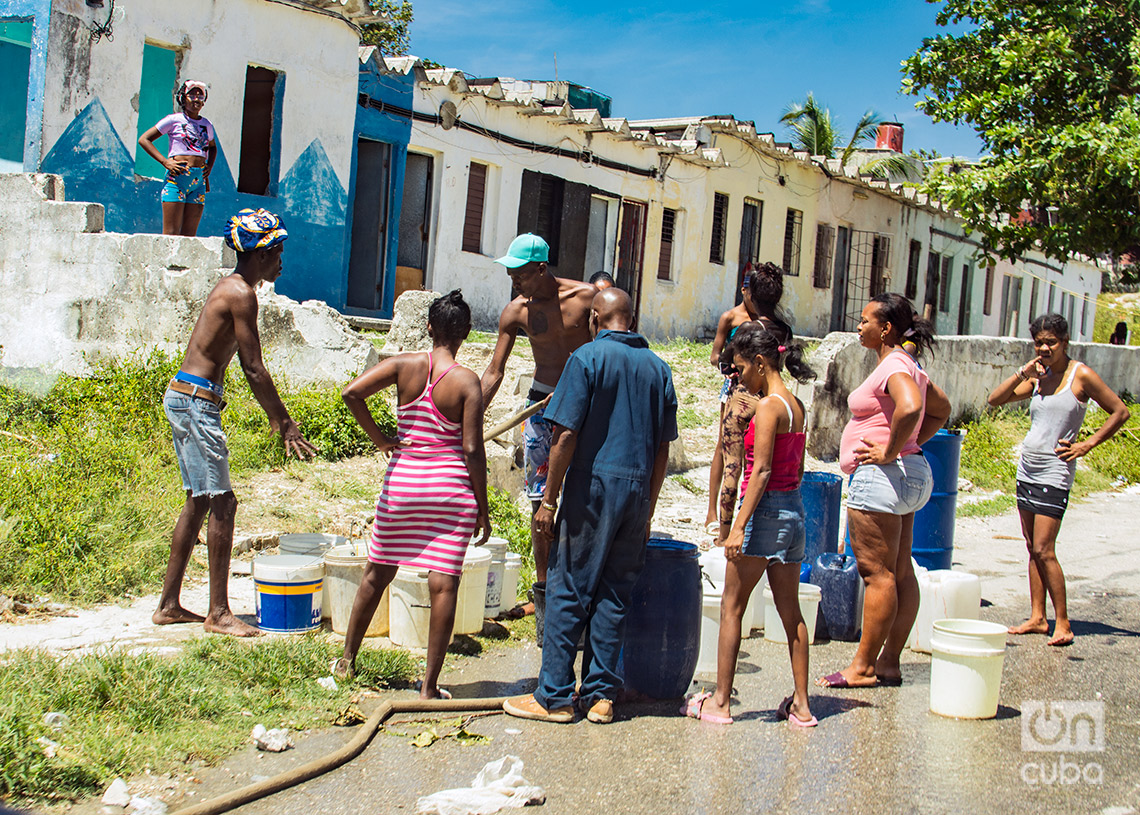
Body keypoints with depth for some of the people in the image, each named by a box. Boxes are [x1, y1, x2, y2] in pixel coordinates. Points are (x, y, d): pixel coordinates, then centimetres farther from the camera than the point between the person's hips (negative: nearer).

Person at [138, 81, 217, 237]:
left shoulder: (206, 124, 16)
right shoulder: (174, 120, 2)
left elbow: (213, 147, 36)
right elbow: (144, 139, 2)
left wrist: (209, 166, 16)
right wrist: (165, 161, -9)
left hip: (199, 181, 5)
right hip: (177, 177, -5)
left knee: (189, 235, 1)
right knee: (171, 234, -10)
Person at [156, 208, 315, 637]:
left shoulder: (230, 288, 17)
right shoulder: (241, 294, -14)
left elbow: (248, 366, 23)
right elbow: (254, 369, -16)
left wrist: (276, 416, 25)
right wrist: (285, 423, -10)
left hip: (183, 397, 10)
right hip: (197, 400, -10)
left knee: (198, 502, 13)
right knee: (221, 503, -6)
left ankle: (169, 605, 19)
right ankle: (218, 612, -1)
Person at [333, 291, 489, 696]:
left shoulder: (403, 365, -2)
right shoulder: (466, 382, -9)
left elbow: (352, 393, -14)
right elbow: (472, 450, -12)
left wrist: (378, 437, -2)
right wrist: (482, 508, -4)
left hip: (402, 480, 3)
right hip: (451, 486, -3)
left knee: (377, 572, 17)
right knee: (443, 584, 1)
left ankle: (347, 660, 29)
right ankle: (430, 684, 3)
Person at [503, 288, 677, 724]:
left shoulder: (588, 357, -5)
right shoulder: (658, 368, 11)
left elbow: (567, 435, -11)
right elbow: (662, 448, 12)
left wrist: (549, 499, -7)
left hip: (593, 485, -5)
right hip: (637, 491, 5)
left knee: (569, 592, 0)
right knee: (614, 595, 10)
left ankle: (554, 696, 3)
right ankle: (600, 695, 13)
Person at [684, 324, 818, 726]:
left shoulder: (768, 406, -15)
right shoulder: (796, 405, 11)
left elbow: (761, 471, -20)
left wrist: (739, 526, -20)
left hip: (765, 509, -9)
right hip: (794, 510, 9)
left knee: (731, 607, 2)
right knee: (790, 611, 12)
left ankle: (720, 703, 8)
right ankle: (801, 705, 15)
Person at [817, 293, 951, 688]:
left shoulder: (893, 367, -15)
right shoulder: (908, 366, 16)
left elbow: (910, 407, -35)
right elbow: (941, 409, 27)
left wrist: (891, 451, -23)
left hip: (881, 476, -11)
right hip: (911, 472, 11)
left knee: (876, 573, -6)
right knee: (900, 572, 11)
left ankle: (864, 666, 0)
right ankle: (889, 662, 17)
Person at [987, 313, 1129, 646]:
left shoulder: (1081, 375, -8)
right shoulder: (1037, 377, 9)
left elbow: (1120, 412, -3)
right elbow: (994, 400, 5)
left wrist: (1086, 445, -9)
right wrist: (1021, 373, -7)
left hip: (1054, 471, -7)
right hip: (1027, 468, 7)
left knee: (1043, 550, -9)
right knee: (1033, 549, 9)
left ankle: (1062, 622, 0)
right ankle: (1037, 618, 15)